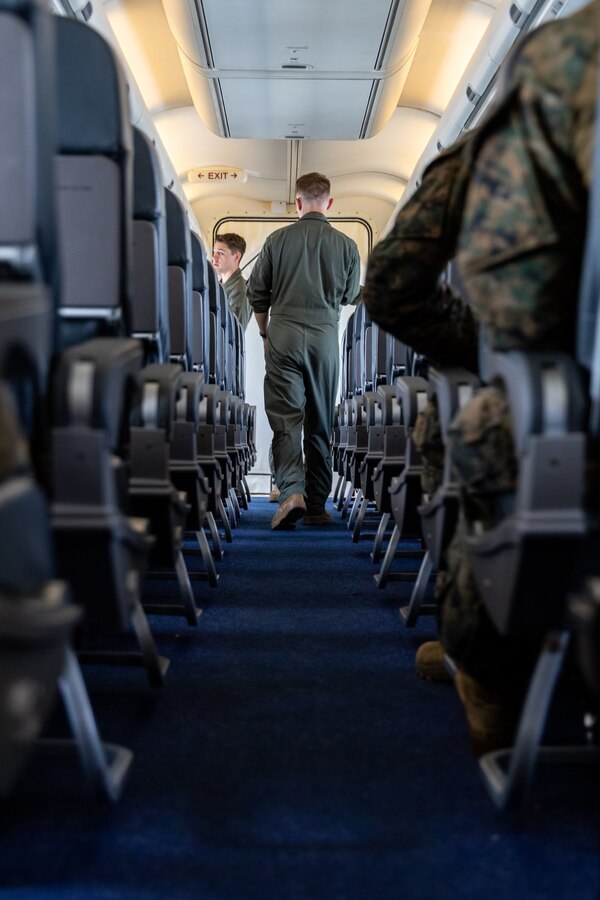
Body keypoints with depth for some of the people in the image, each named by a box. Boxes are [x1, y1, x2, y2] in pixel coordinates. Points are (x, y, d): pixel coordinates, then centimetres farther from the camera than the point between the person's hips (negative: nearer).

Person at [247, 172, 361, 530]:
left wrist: (265, 332, 22)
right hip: (325, 338, 1)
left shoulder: (278, 240, 1)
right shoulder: (346, 245, 2)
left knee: (285, 418, -2)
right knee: (320, 423, 8)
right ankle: (317, 506, 13)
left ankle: (291, 491, -21)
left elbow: (257, 293, 6)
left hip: (284, 335, -1)